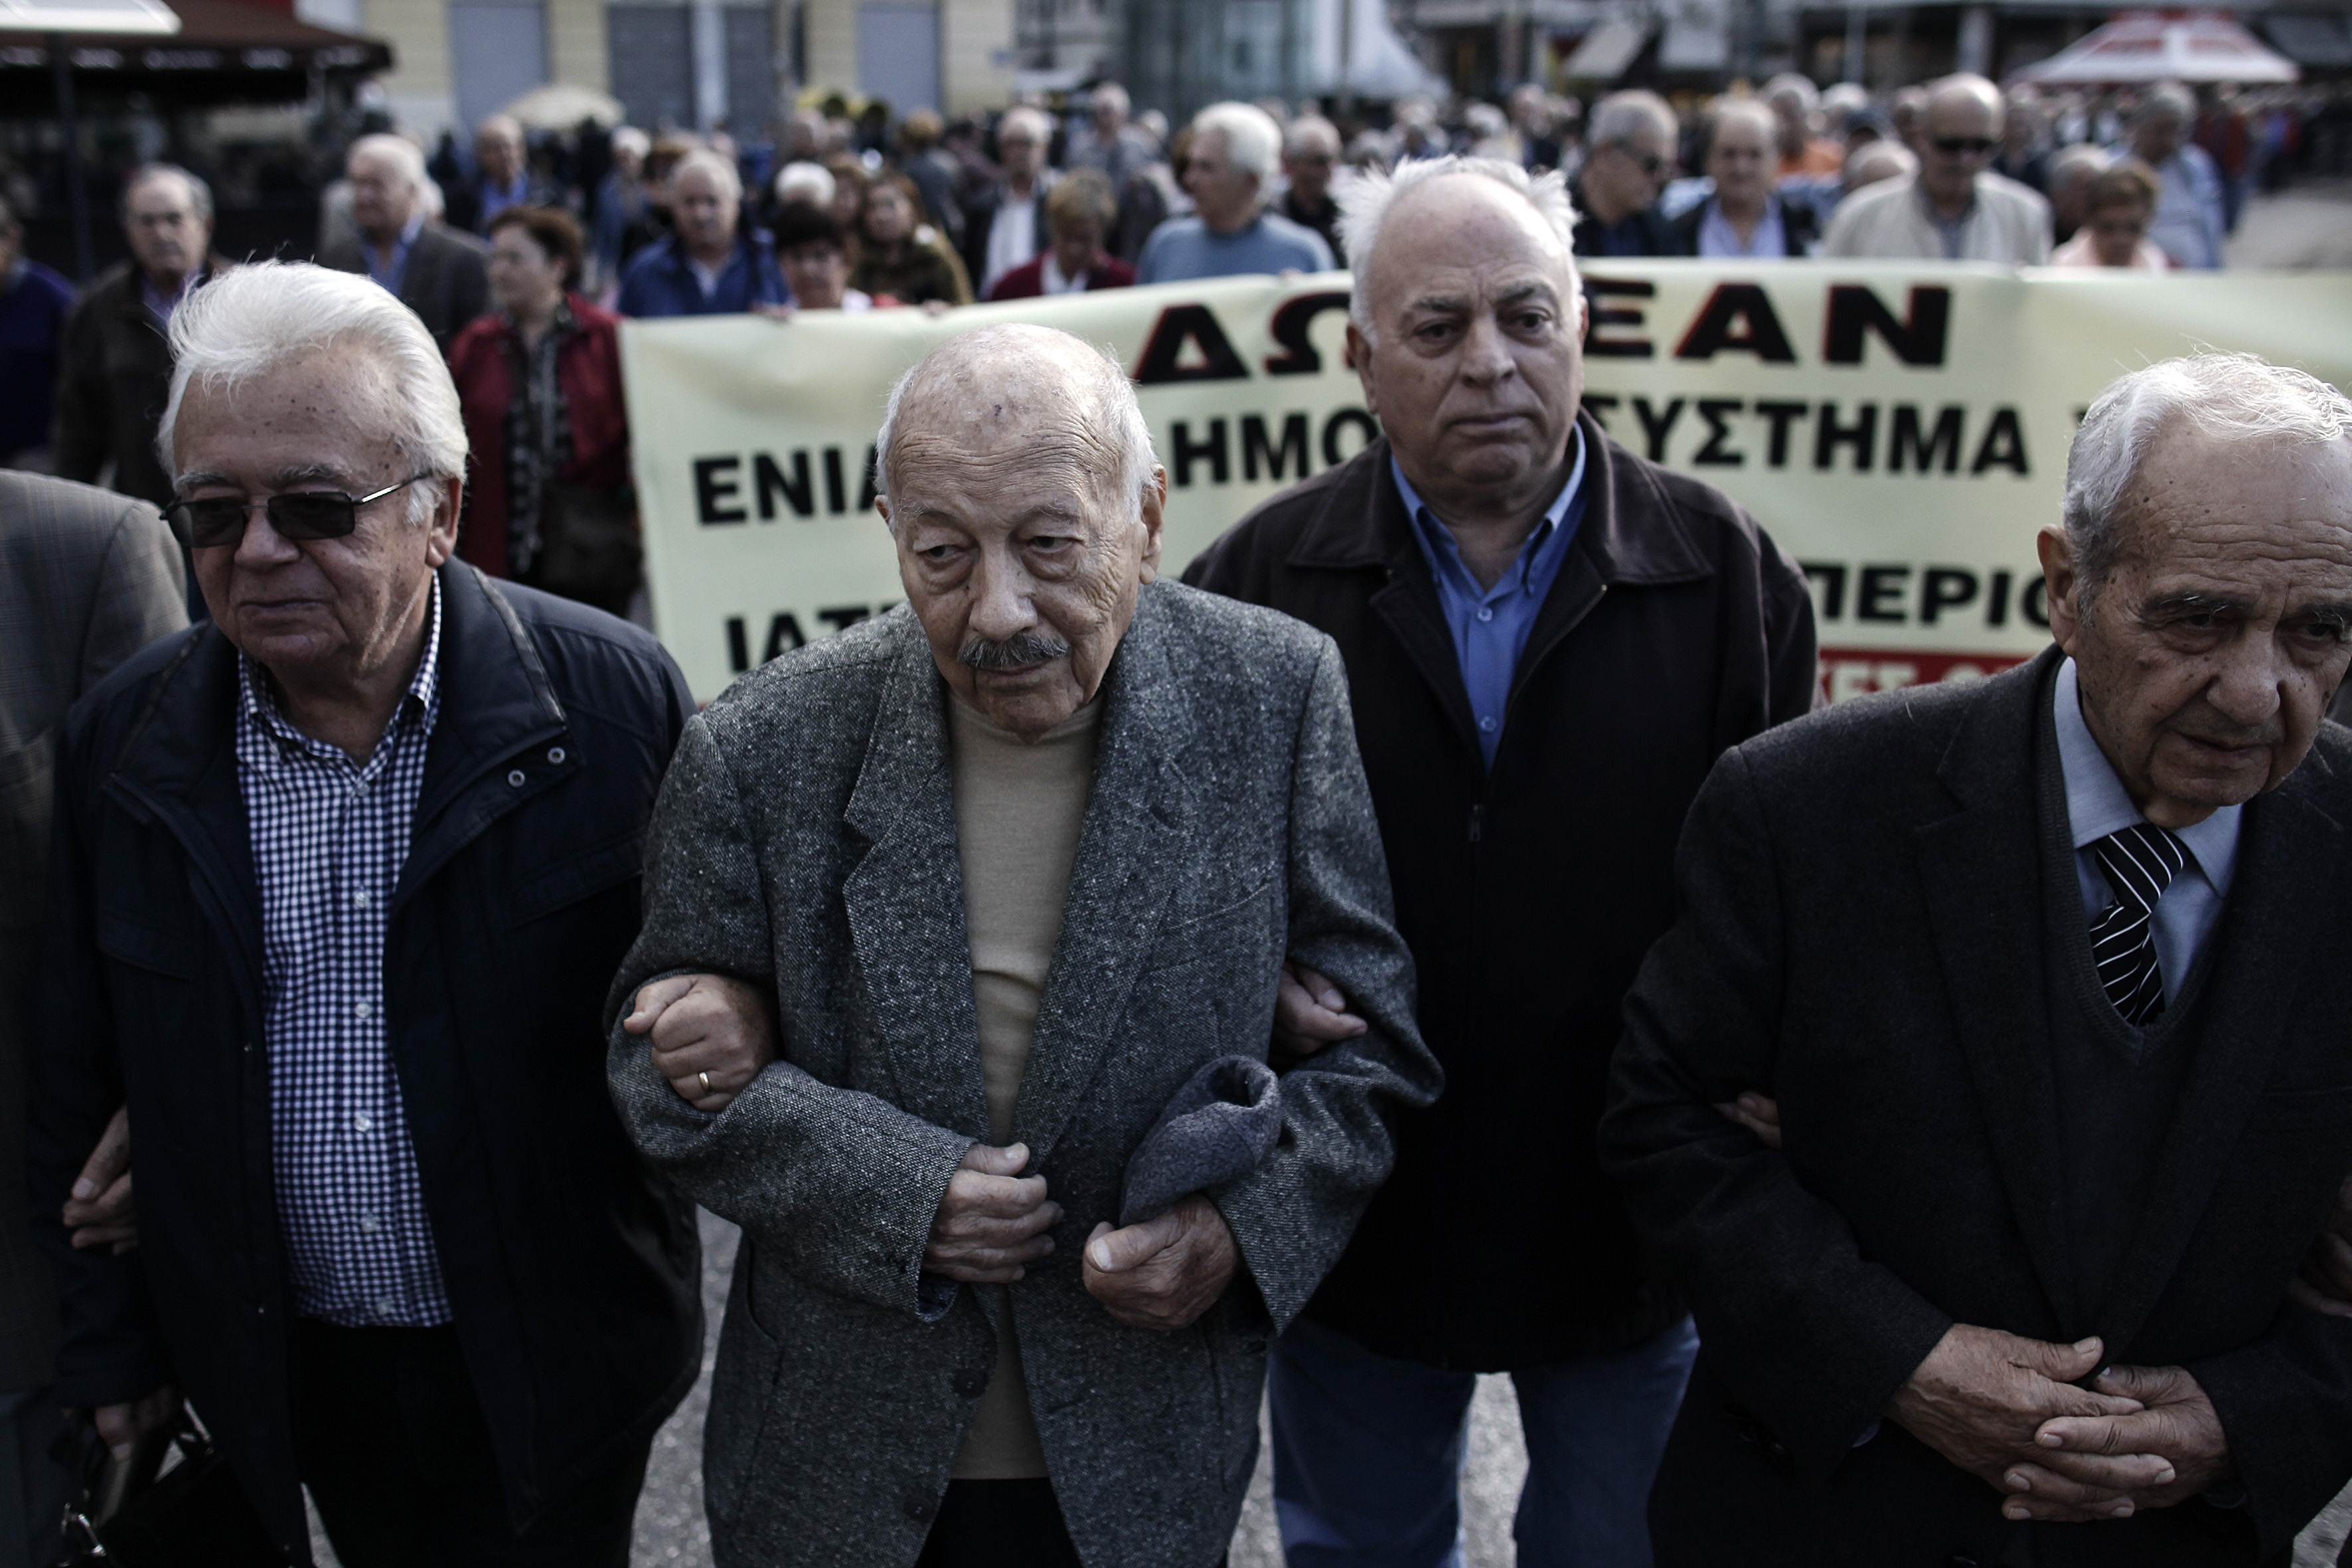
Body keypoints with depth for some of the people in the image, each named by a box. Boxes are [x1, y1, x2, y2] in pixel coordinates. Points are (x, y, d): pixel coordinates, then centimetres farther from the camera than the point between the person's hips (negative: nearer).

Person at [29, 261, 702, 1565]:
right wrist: (113, 1345, 6)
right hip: (290, 1378, 3)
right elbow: (82, 1081, 3)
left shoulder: (612, 701, -14)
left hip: (555, 1367, -2)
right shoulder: (120, 741, -5)